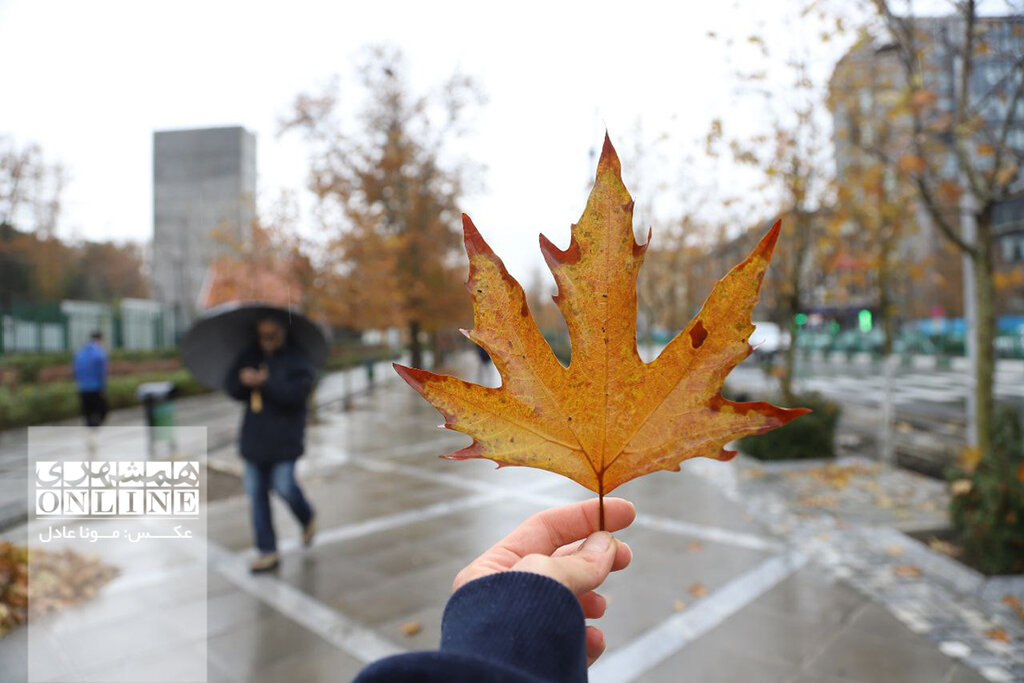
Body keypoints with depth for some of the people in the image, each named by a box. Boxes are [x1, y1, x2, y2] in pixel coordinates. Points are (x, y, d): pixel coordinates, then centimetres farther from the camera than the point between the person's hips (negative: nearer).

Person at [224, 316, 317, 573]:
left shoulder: (297, 359, -6)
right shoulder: (249, 356, 11)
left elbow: (296, 392, -19)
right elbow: (231, 387, 6)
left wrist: (264, 383, -22)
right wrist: (243, 380, -16)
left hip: (284, 438, -5)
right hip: (254, 436, 5)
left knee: (284, 486, -9)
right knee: (256, 492, 5)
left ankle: (307, 518, 26)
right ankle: (267, 552, 15)